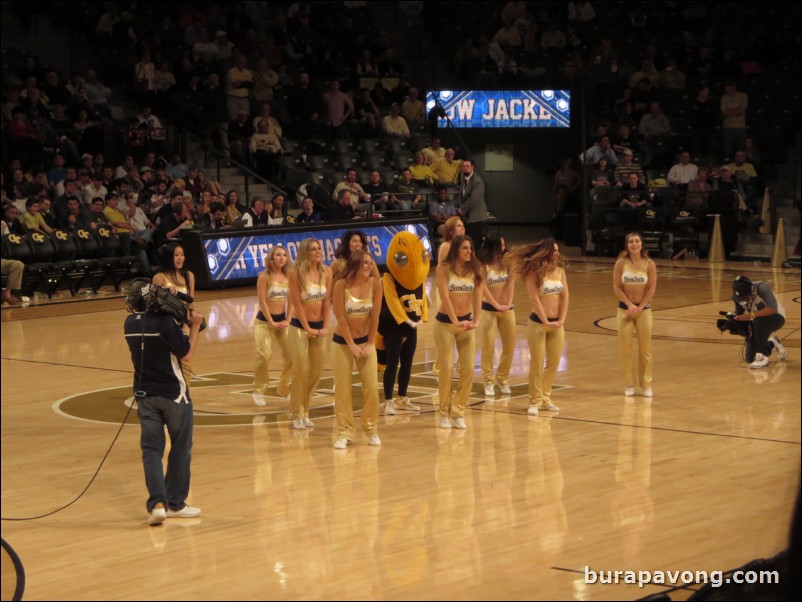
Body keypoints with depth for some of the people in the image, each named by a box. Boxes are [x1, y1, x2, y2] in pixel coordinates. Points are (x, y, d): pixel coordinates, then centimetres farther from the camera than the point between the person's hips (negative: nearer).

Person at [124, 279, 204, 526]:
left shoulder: (130, 323, 0)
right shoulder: (165, 321, -18)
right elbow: (186, 354, -13)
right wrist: (195, 326, -7)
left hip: (145, 394, 4)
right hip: (173, 394, -4)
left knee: (151, 450, 3)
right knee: (180, 449, 11)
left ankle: (157, 503, -14)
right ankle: (175, 504, 15)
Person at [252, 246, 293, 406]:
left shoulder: (288, 277, 2)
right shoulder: (264, 277, -11)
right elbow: (262, 301, -12)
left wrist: (287, 320, -7)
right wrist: (272, 322, -14)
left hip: (282, 321, 5)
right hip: (264, 321, -5)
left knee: (292, 354, -1)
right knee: (264, 355, -17)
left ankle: (284, 389, 18)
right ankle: (259, 391, 1)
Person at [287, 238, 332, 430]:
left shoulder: (326, 272, 0)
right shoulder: (296, 274, -11)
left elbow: (327, 300, 0)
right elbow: (297, 303, -11)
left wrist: (325, 326, -6)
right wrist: (307, 328, -13)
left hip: (319, 327, 4)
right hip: (299, 327, -4)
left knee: (316, 372, 7)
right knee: (301, 372, -4)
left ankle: (305, 411, 21)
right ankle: (297, 415, 6)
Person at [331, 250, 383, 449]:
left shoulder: (374, 284, -8)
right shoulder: (341, 284, -15)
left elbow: (375, 315, -5)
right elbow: (340, 317, -14)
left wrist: (370, 343, -5)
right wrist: (351, 345, -13)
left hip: (365, 341, 2)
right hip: (342, 342, -2)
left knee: (372, 387, 0)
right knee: (342, 388, 1)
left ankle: (371, 430, 16)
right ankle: (345, 432, 12)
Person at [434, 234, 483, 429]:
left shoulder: (476, 270, 0)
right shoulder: (443, 269, -9)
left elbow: (478, 296, -8)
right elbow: (445, 296, -17)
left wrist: (476, 320, -22)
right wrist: (455, 321, -27)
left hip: (466, 323, 3)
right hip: (445, 322, -3)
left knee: (468, 369, -2)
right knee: (446, 369, -2)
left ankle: (458, 411, 11)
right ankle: (444, 412, 12)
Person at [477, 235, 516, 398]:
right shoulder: (483, 265, -8)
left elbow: (511, 282, -4)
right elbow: (484, 287, -10)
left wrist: (508, 303, -14)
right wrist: (496, 305, -14)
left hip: (507, 309, 4)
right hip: (489, 309, -4)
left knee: (509, 346, 7)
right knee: (488, 347, -1)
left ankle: (503, 379, 22)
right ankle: (489, 381, 9)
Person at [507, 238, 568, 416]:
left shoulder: (560, 271, 7)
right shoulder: (535, 272, -8)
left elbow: (565, 296, 5)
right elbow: (534, 299, -12)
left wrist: (561, 320, -5)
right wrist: (546, 321, -15)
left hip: (557, 325, 5)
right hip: (538, 323, -5)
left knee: (553, 363, 8)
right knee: (537, 364, -1)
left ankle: (545, 399, 21)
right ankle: (535, 401, 10)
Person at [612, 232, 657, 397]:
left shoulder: (649, 264, -5)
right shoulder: (621, 263, -5)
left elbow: (651, 288, -5)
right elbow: (617, 287, -5)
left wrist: (640, 307, -12)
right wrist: (629, 305, -14)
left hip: (644, 309, 0)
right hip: (624, 309, 0)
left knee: (645, 348, 3)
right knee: (625, 348, 2)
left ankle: (646, 384, 13)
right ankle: (629, 384, 12)